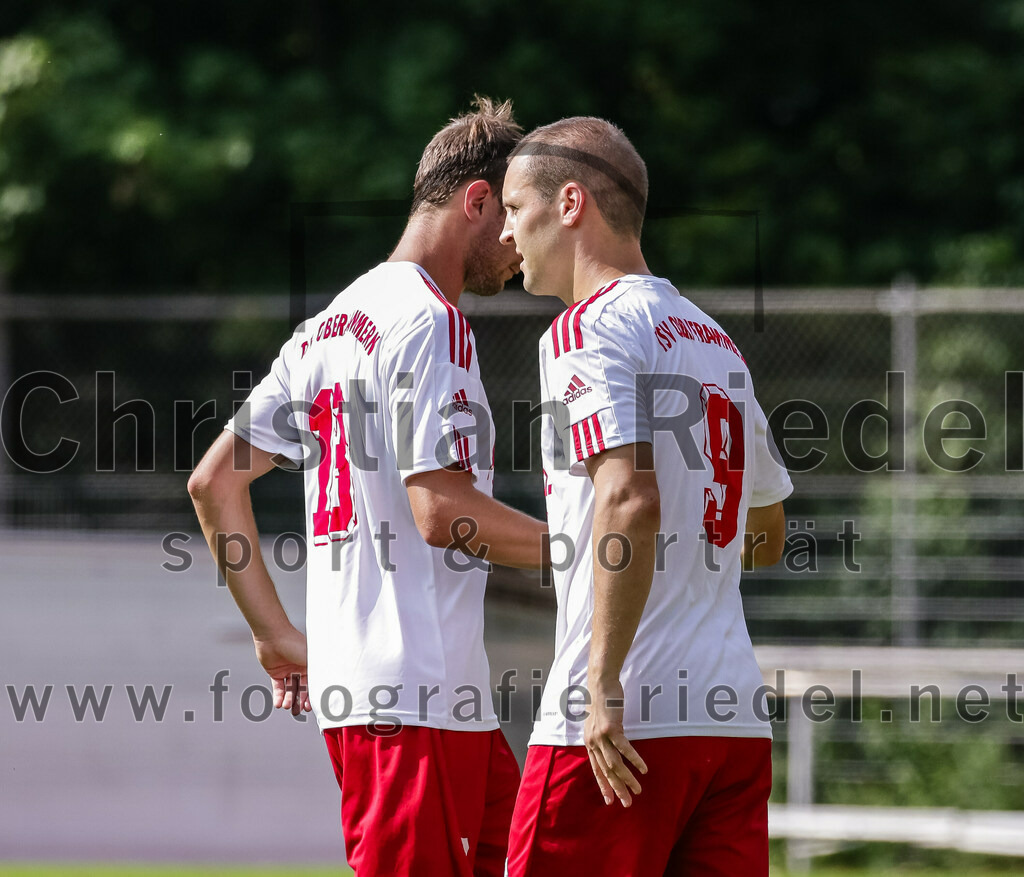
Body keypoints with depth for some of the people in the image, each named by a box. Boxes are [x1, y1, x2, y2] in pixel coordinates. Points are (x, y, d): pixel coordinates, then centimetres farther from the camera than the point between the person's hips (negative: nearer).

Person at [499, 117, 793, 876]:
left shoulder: (590, 329, -6)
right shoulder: (717, 344, 19)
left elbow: (631, 502, -20)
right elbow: (767, 538, 27)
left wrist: (605, 689, -20)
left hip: (624, 727, -8)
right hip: (737, 717, 8)